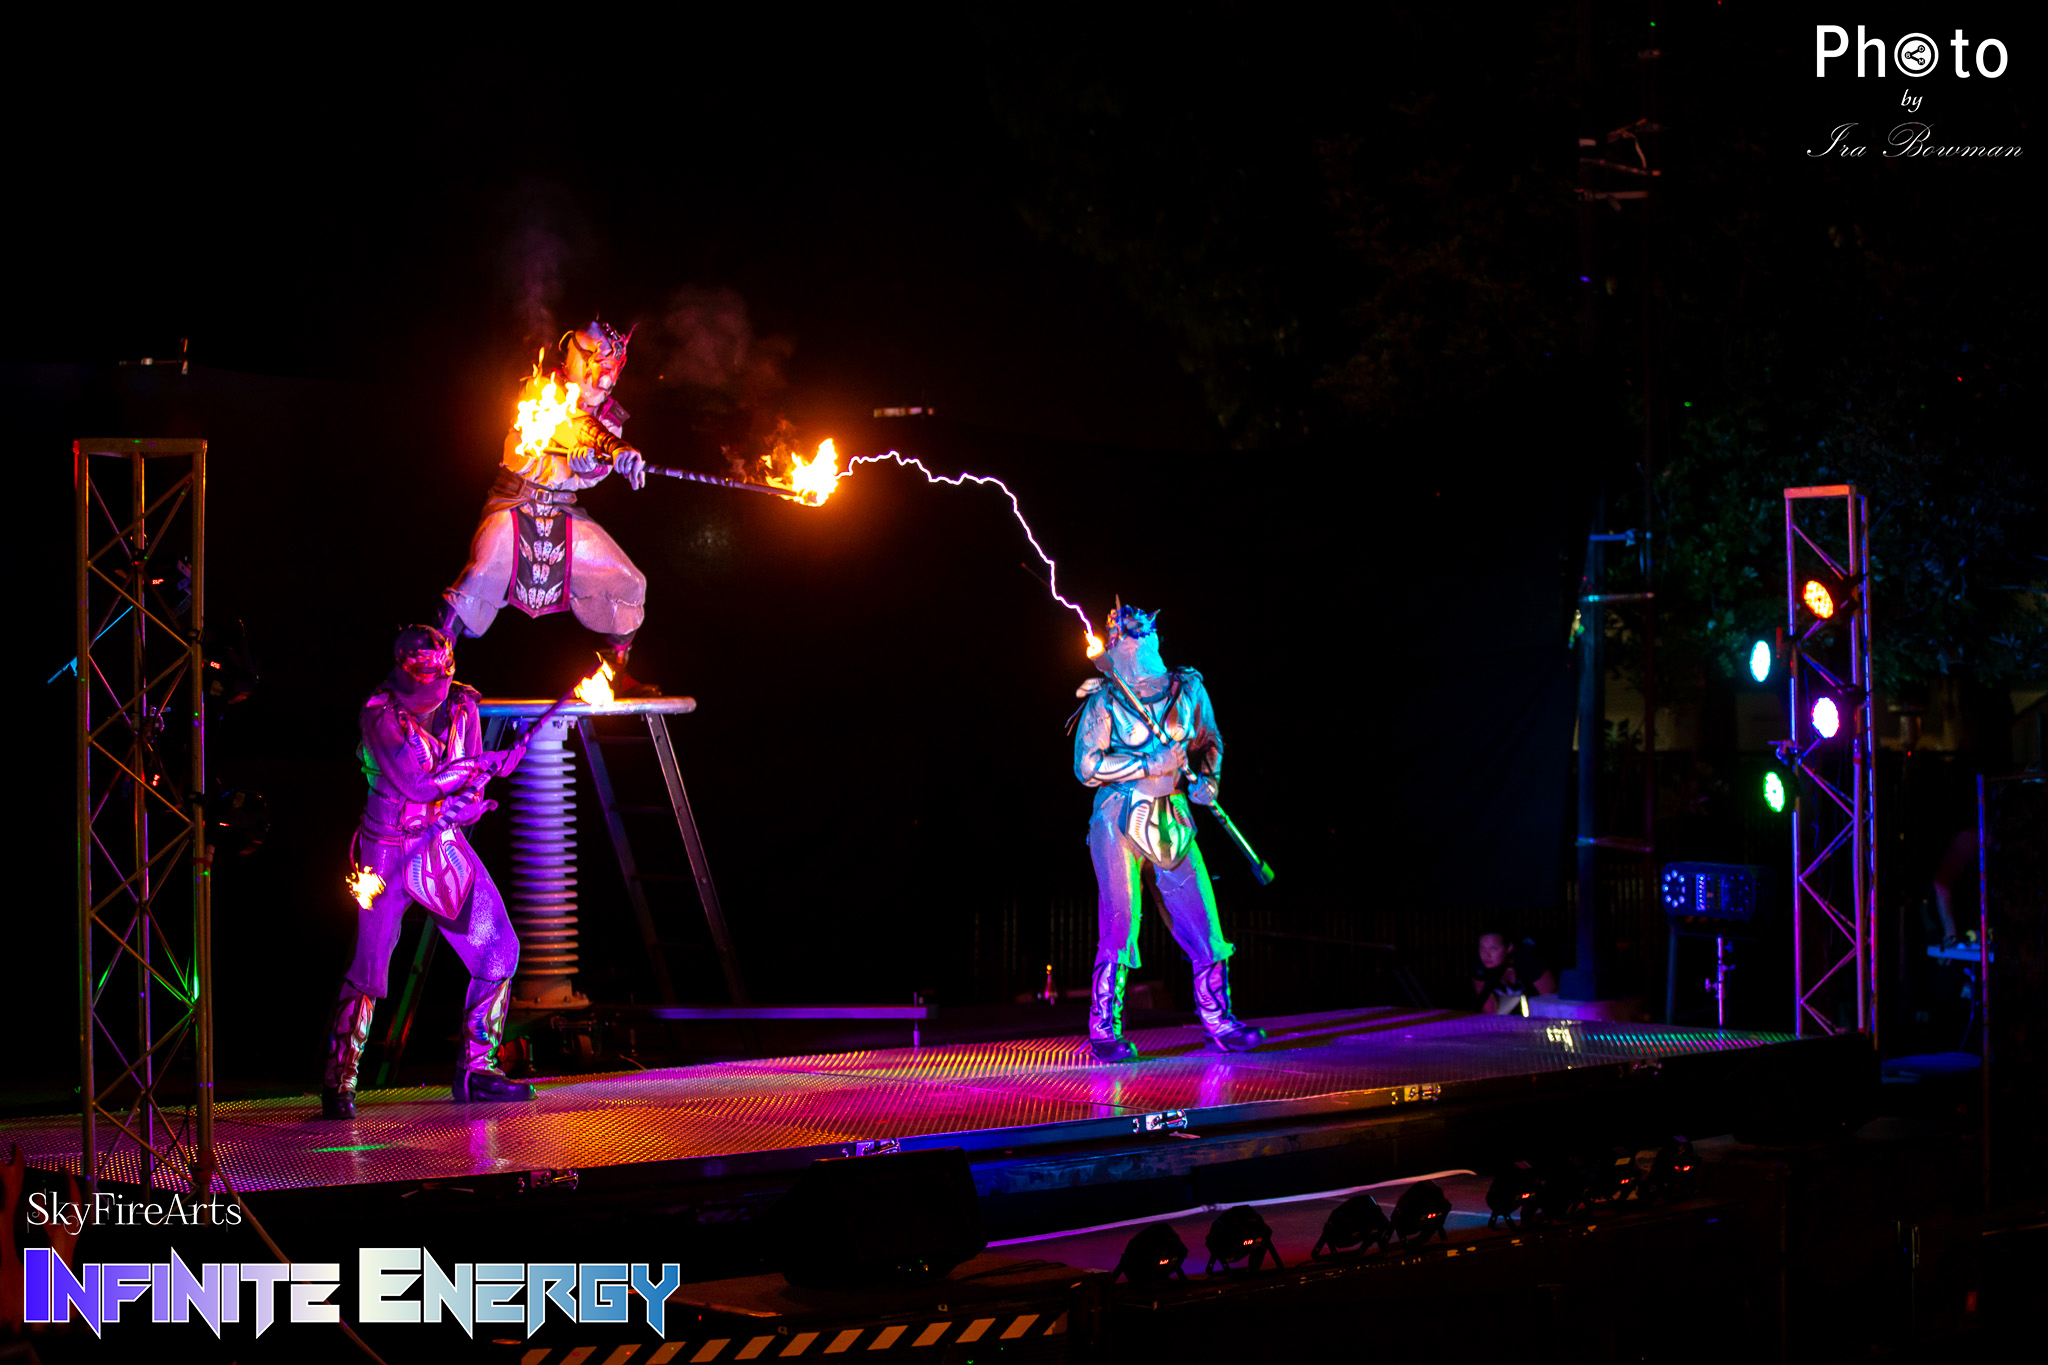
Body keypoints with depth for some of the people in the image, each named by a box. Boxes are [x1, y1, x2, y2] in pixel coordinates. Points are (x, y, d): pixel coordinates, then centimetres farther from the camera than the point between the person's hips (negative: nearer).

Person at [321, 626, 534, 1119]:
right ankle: (339, 1080, 6)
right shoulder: (380, 714, -15)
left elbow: (473, 787, 1)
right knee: (369, 963, -9)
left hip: (445, 842, 5)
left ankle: (477, 1068, 12)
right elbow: (416, 783, -22)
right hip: (389, 847, -5)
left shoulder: (462, 705, 1)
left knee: (499, 949, -1)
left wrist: (448, 808, -20)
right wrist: (483, 764, -16)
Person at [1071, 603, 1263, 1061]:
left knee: (1204, 927, 1)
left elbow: (1209, 743, 20)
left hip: (1172, 823, 4)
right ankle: (1105, 1032, 4)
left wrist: (1207, 779, 0)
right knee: (1119, 929, -7)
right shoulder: (1105, 700, -2)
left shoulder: (1187, 688, 9)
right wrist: (1150, 765, -14)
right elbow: (1087, 766, -9)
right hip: (1120, 822, -4)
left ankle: (1218, 1022, 13)